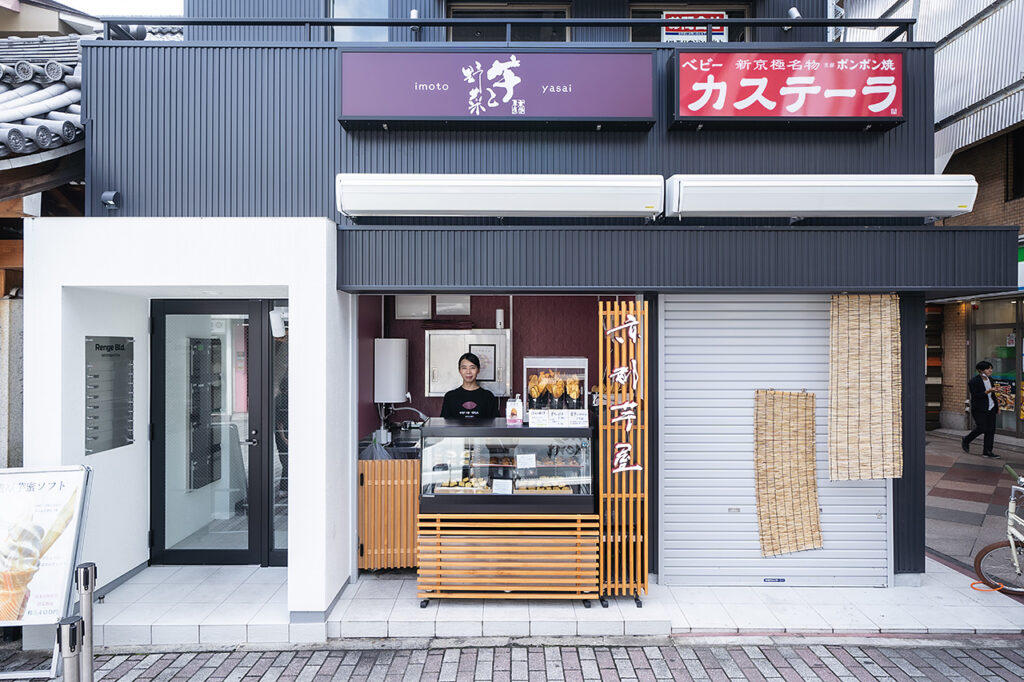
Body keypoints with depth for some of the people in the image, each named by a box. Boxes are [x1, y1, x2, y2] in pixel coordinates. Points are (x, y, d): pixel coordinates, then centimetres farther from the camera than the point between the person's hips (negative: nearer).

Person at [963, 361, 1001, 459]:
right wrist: (987, 392, -27)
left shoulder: (990, 379, 9)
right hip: (979, 410, -7)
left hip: (991, 408, 7)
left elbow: (993, 395, 19)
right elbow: (975, 396, -18)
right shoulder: (974, 382, -13)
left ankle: (987, 451, 9)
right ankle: (965, 441, 13)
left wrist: (997, 406, 20)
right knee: (982, 428, -12)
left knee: (991, 430, 2)